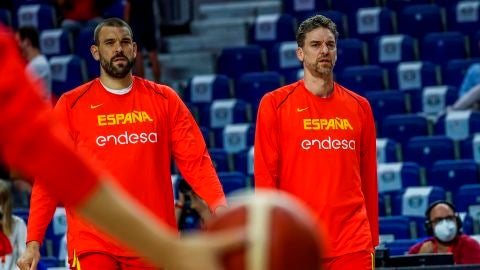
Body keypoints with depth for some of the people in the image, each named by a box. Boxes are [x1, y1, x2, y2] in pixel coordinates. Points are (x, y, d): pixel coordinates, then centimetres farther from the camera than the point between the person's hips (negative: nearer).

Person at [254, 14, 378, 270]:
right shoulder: (274, 104, 2)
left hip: (353, 245, 2)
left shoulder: (359, 107, 11)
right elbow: (264, 176, -2)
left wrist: (372, 242, 10)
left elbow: (368, 180, 13)